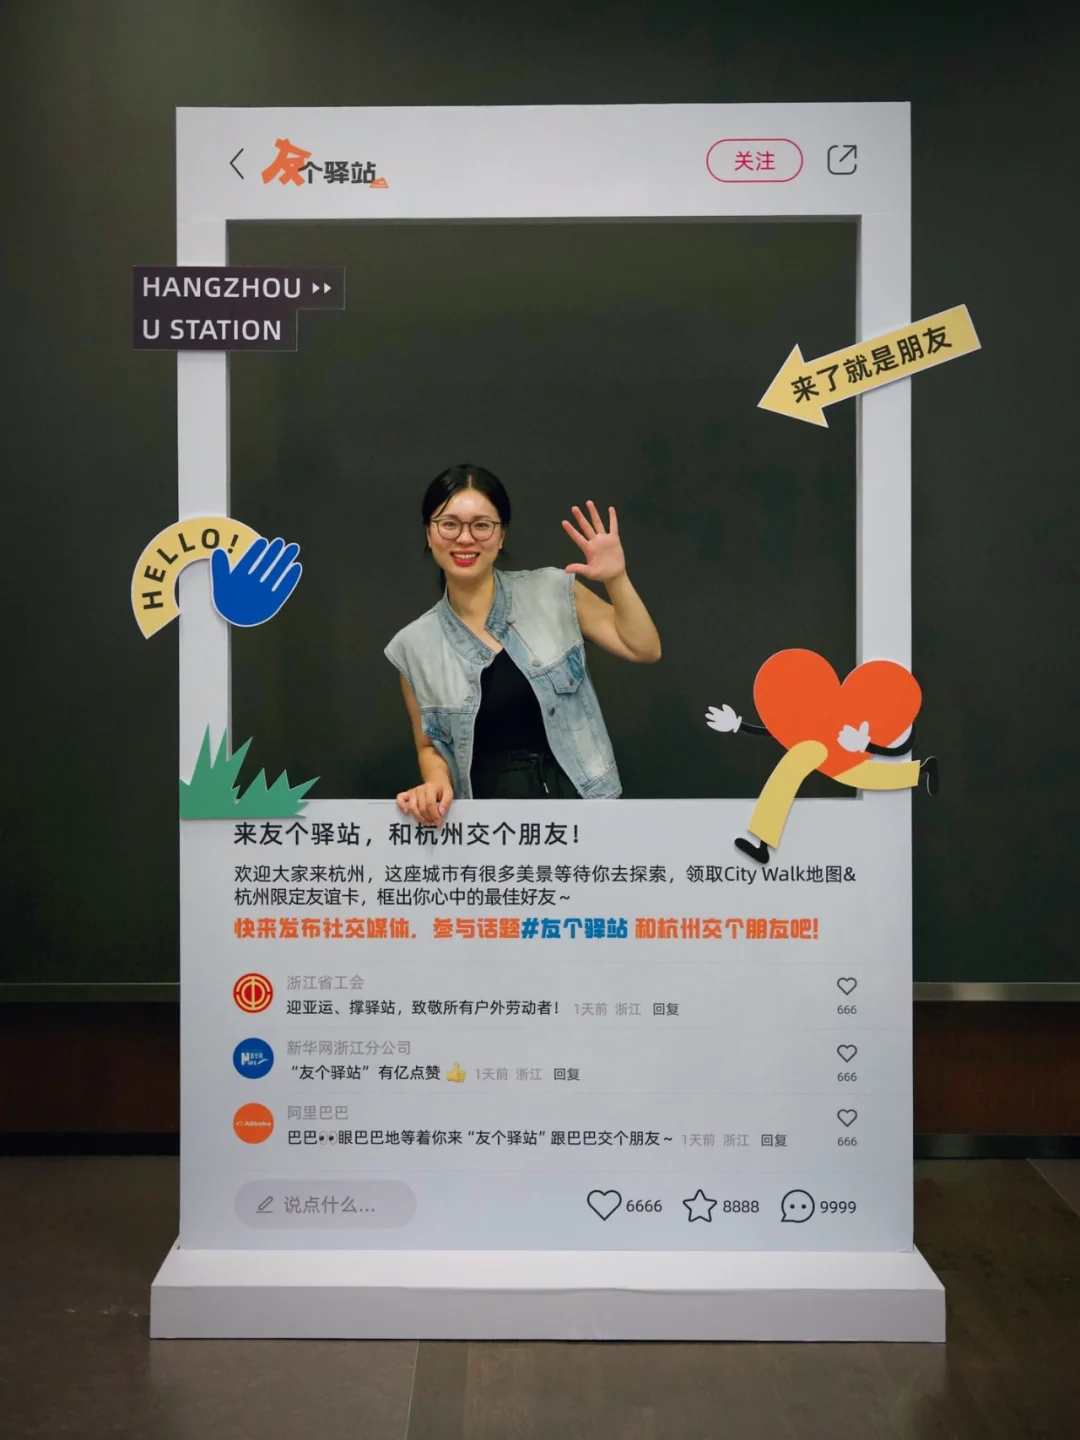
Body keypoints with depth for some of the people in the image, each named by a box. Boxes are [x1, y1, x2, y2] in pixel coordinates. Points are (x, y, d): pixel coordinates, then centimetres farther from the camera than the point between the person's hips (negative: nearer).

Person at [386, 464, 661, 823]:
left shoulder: (553, 591, 2)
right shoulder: (414, 645, 5)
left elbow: (644, 649, 8)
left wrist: (616, 579, -5)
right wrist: (436, 782, -6)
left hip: (580, 801, 0)